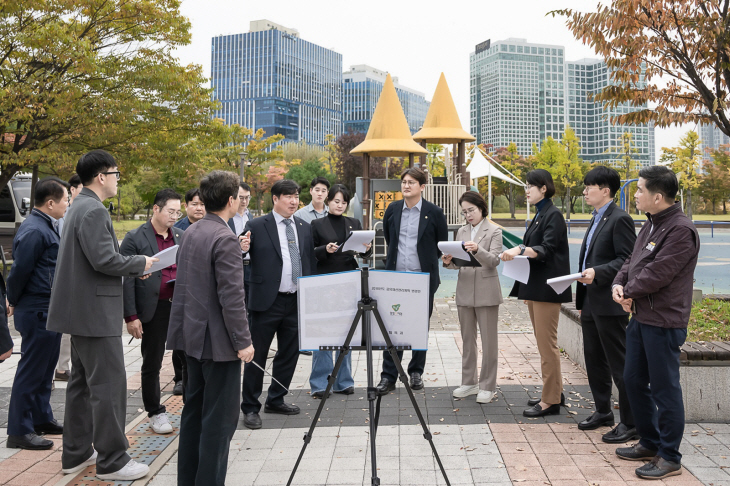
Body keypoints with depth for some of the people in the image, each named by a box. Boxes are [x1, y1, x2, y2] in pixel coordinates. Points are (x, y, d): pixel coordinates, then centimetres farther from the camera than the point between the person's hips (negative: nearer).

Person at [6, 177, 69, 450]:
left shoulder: (49, 227, 13)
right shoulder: (33, 231, -19)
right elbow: (20, 271, -18)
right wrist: (14, 302, -6)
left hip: (50, 311, 10)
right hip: (37, 312, -10)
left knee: (45, 368, 18)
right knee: (31, 371, -2)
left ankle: (41, 419, 30)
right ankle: (19, 431, 6)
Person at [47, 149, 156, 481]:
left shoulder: (80, 207, 15)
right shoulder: (94, 210, -17)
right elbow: (103, 259, -25)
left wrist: (131, 268, 11)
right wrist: (139, 264, -10)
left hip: (82, 310, 11)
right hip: (96, 311, -11)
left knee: (82, 382, 16)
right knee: (109, 384, -5)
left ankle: (76, 453, 25)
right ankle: (112, 461, 2)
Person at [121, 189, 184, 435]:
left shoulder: (182, 236, 10)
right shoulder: (135, 238, -5)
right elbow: (126, 279, -7)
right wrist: (130, 316, -11)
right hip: (154, 309, -3)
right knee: (152, 364, 8)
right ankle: (155, 412, 23)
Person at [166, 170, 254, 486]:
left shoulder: (190, 233, 9)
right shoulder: (225, 239, -18)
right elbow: (231, 297, -21)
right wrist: (243, 341, -15)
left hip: (193, 335, 9)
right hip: (218, 340, -9)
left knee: (194, 409, 17)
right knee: (220, 417, -2)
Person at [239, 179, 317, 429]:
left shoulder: (305, 228, 12)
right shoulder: (256, 226, -3)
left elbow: (310, 262, 14)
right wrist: (242, 249, -32)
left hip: (297, 301, 5)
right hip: (267, 301, -5)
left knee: (289, 353, 13)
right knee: (257, 354, 2)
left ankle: (276, 400, 29)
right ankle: (250, 407, 13)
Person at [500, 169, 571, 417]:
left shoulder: (553, 216, -11)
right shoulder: (539, 215, 16)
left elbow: (546, 250, -22)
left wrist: (520, 251, -34)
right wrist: (515, 251, 4)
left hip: (546, 288, -10)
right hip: (535, 287, 10)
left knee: (547, 343, -6)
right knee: (544, 342, 15)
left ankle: (550, 401, 1)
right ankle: (554, 392, 25)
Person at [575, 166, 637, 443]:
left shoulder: (619, 219, -12)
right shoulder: (597, 220, 17)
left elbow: (627, 260, -18)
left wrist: (597, 273, -29)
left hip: (609, 304, -10)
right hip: (591, 303, 10)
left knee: (619, 363, -3)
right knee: (594, 359, 17)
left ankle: (630, 422, 5)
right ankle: (603, 411, 30)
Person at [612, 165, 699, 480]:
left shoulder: (680, 230, -18)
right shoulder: (650, 225, 12)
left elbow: (657, 273, -23)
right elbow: (632, 261, 15)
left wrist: (628, 292, -9)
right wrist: (619, 284, -4)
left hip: (663, 322, -10)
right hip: (640, 316, 10)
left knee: (664, 389, 0)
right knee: (634, 381, 18)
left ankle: (669, 457, 13)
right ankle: (650, 443, 33)